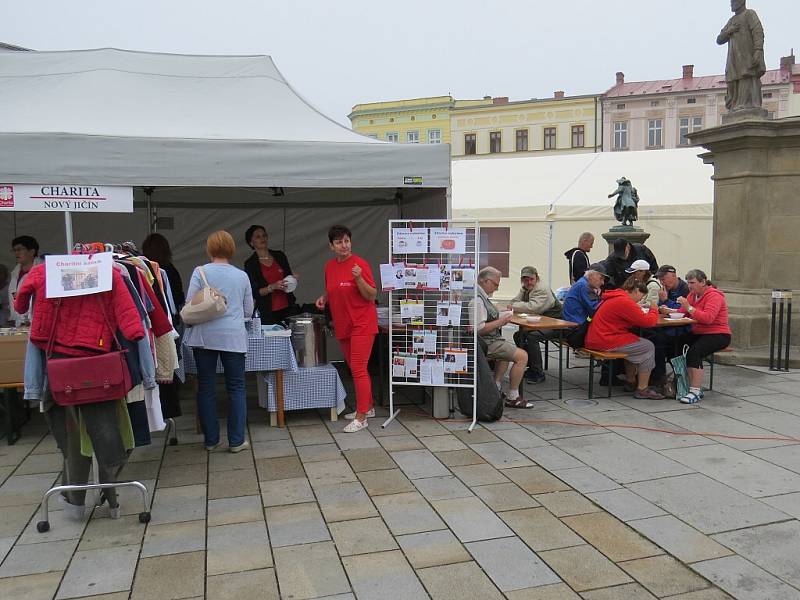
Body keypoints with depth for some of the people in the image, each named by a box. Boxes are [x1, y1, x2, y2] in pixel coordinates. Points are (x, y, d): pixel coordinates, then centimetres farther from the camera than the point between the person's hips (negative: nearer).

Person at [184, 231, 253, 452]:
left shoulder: (200, 272, -3)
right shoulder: (242, 276, 4)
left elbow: (190, 306, -6)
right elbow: (248, 311, 10)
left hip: (204, 336, 0)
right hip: (234, 337, 1)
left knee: (206, 388, 10)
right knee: (236, 388, 8)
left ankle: (211, 440, 17)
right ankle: (236, 440, 9)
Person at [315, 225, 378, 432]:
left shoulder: (360, 264, -12)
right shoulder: (329, 266, 8)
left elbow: (372, 296, -12)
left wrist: (359, 278, -27)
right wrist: (324, 298, 3)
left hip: (362, 324, -7)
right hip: (343, 325, 7)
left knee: (358, 369, -8)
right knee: (355, 368, 16)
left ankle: (361, 418, -1)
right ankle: (367, 407, 32)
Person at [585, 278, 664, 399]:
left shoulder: (615, 298, 16)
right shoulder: (625, 302, -17)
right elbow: (648, 322, -16)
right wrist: (654, 310, 3)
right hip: (605, 343, -10)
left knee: (636, 342, 27)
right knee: (648, 347, 2)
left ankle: (631, 383, 33)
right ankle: (642, 389, 6)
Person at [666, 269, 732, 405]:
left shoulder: (714, 296, -12)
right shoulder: (692, 294, 13)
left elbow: (708, 318, -26)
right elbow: (681, 312, 9)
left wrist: (689, 307, -29)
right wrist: (668, 311, -9)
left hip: (718, 335, -8)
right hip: (697, 333, 8)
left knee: (694, 352, -32)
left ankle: (696, 391, -28)